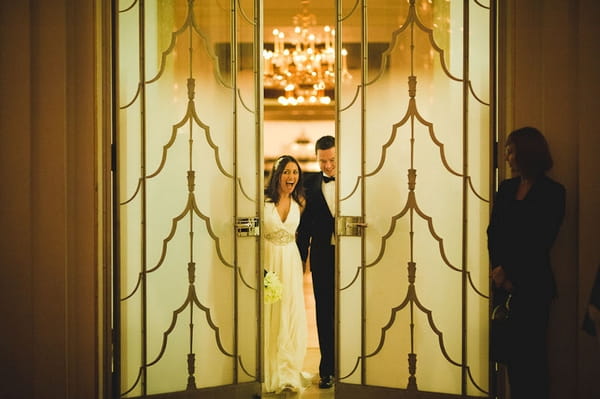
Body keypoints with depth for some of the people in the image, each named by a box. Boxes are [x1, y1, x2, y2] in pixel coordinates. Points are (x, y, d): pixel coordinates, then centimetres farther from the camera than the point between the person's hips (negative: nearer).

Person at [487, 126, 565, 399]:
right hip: (504, 281, 5)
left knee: (530, 350, 1)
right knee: (509, 348, 6)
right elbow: (493, 233, 4)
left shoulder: (552, 192, -4)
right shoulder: (506, 188, 12)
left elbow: (539, 242, -9)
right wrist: (498, 269, -10)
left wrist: (508, 272, -10)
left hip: (532, 284, -5)